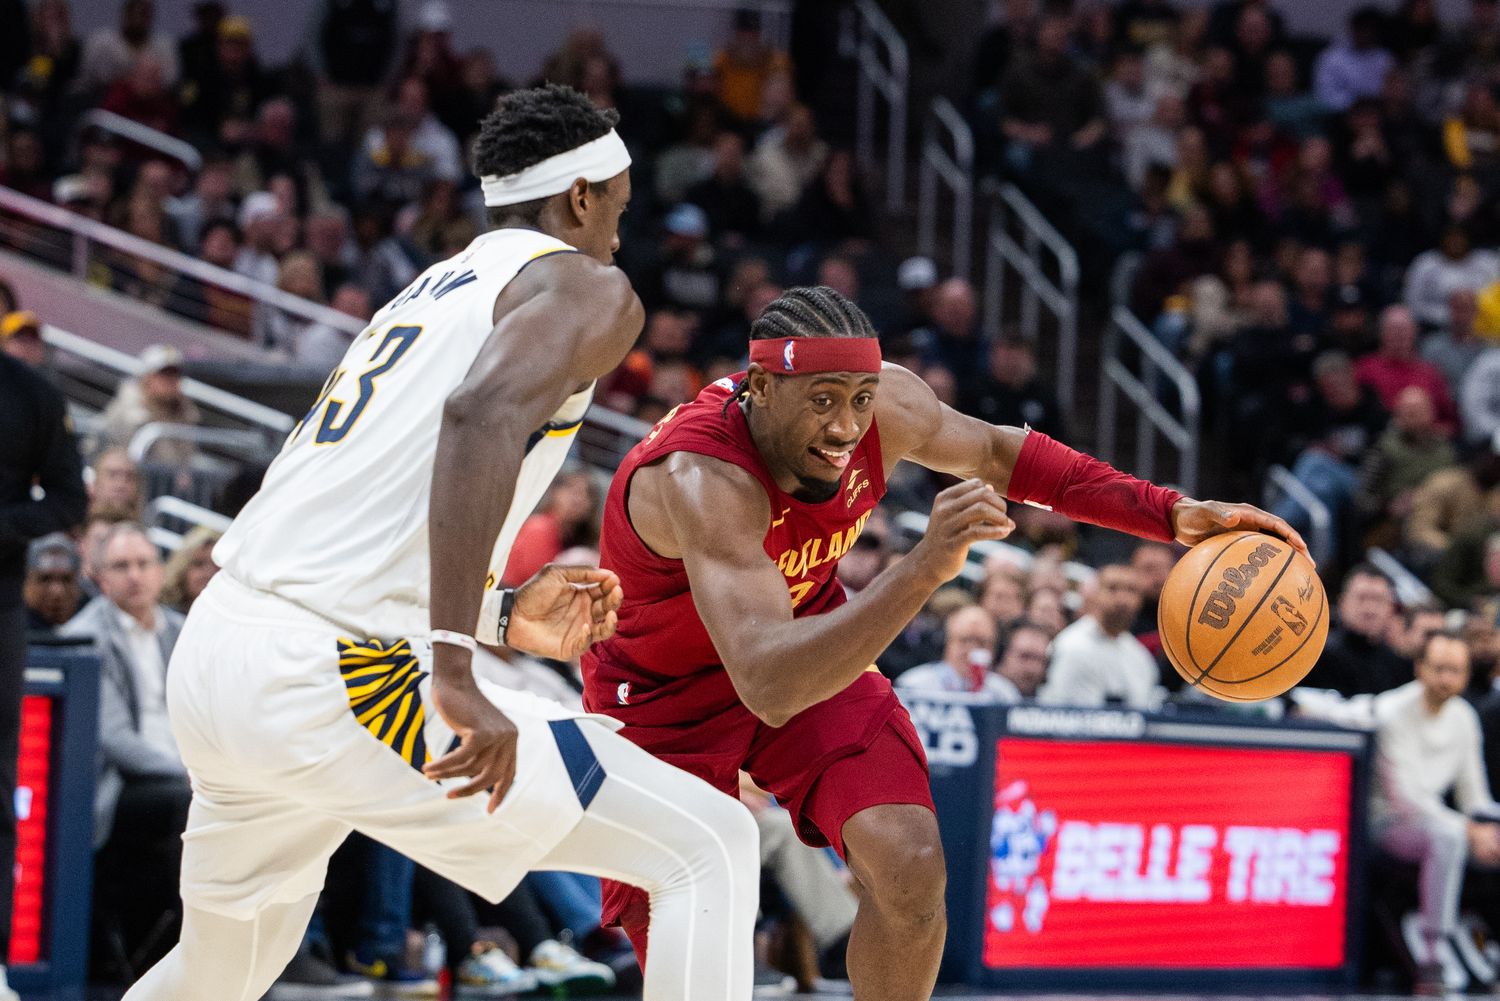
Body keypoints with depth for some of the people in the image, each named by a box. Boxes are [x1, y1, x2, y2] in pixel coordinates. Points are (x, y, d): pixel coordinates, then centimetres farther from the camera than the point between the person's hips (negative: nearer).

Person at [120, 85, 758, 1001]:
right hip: (330, 684, -9)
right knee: (709, 850, -4)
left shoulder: (434, 291, 26)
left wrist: (498, 618, 30)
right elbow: (483, 413, -22)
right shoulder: (587, 290, 1)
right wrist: (456, 667, -28)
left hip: (213, 652, 9)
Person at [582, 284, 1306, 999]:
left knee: (909, 867, -17)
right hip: (663, 697, -4)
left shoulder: (886, 406, -23)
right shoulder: (700, 478, -41)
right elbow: (768, 687, -52)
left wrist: (1174, 514, -8)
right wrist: (926, 567, -62)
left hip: (812, 641, 4)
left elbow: (995, 454, 1)